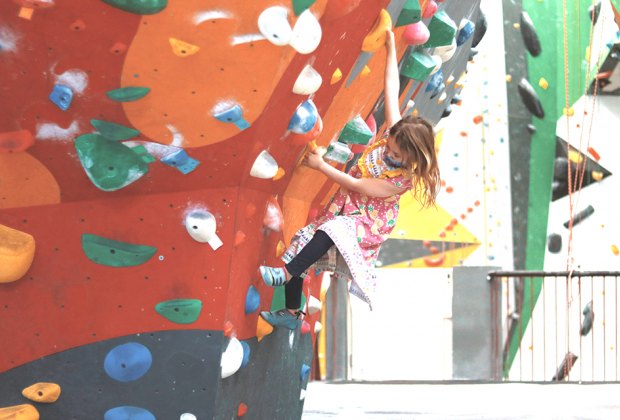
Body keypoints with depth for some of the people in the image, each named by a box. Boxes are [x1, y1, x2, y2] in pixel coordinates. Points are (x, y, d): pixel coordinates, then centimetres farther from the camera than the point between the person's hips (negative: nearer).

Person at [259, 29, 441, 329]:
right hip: (343, 210, 8)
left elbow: (356, 186, -21)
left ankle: (286, 274, -35)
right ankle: (291, 313, 6)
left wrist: (321, 166, -16)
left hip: (369, 223, -8)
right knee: (301, 243, -2)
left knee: (332, 232, -39)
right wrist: (391, 47, -2)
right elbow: (391, 87, -4)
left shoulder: (404, 179, -23)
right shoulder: (395, 133, -8)